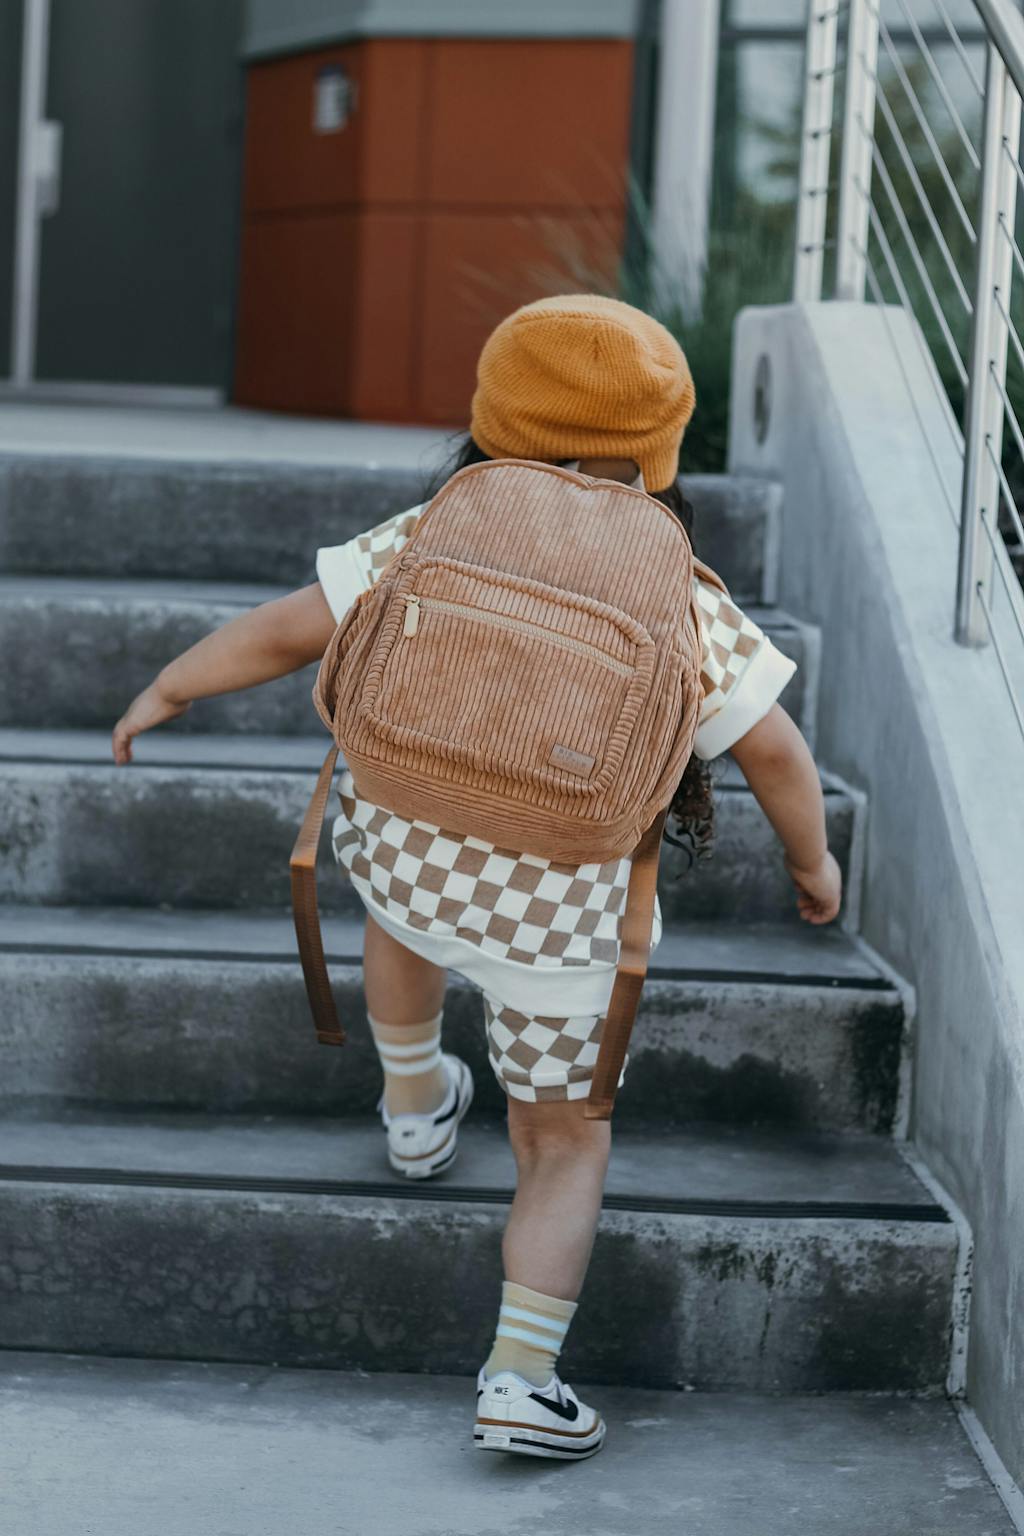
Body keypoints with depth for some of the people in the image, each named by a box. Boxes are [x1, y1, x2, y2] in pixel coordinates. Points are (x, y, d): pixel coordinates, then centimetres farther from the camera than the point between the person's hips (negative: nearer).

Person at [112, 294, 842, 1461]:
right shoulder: (684, 601, -6)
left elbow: (289, 629, -1)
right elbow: (772, 749, -4)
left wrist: (169, 689, 15)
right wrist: (812, 862, 14)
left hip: (404, 861, 2)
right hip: (563, 919, -2)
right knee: (566, 1144, 15)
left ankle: (414, 1104, 57)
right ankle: (519, 1376, 5)